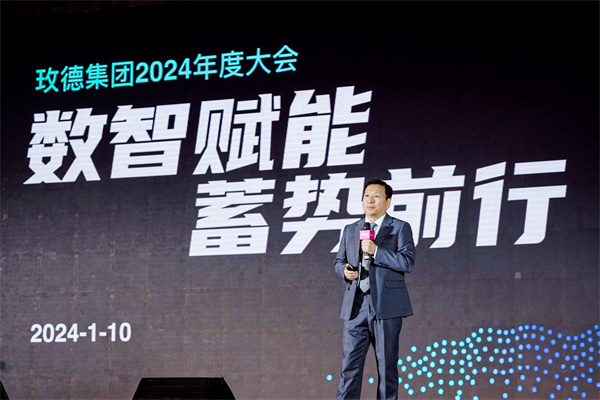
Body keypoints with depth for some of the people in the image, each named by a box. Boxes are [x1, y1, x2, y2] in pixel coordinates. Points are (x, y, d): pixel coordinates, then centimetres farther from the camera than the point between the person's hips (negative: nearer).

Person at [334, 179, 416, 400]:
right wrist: (344, 270, -1)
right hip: (355, 306, 3)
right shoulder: (350, 230, 18)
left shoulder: (400, 228, 3)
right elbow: (338, 261, 23)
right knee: (350, 363, -2)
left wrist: (376, 251, -18)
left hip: (386, 306, -3)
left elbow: (408, 262, -9)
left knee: (387, 363, 1)